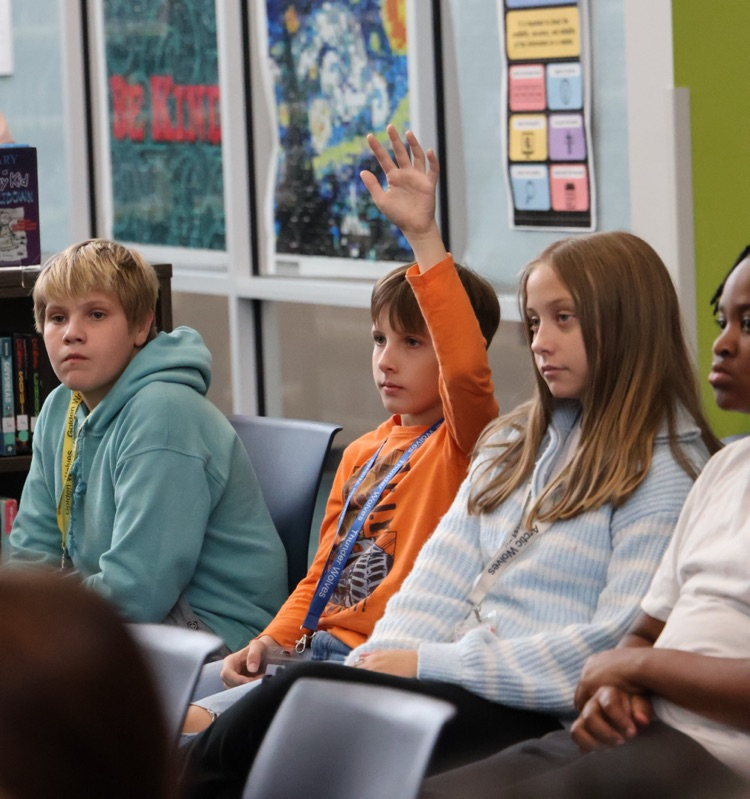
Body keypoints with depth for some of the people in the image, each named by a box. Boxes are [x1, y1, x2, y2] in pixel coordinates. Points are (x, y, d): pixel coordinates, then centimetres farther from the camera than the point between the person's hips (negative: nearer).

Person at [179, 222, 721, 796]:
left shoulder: (668, 471, -4)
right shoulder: (513, 442, 20)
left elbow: (616, 643, -14)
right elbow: (441, 577, 11)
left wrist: (428, 663, -16)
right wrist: (377, 662, -10)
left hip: (530, 714, -6)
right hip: (450, 683, 6)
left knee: (301, 691, -24)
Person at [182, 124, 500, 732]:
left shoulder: (464, 441, -5)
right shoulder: (361, 453, 20)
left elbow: (467, 368, -29)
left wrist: (424, 235, -34)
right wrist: (273, 641, 7)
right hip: (320, 650, 9)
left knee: (196, 724, -25)